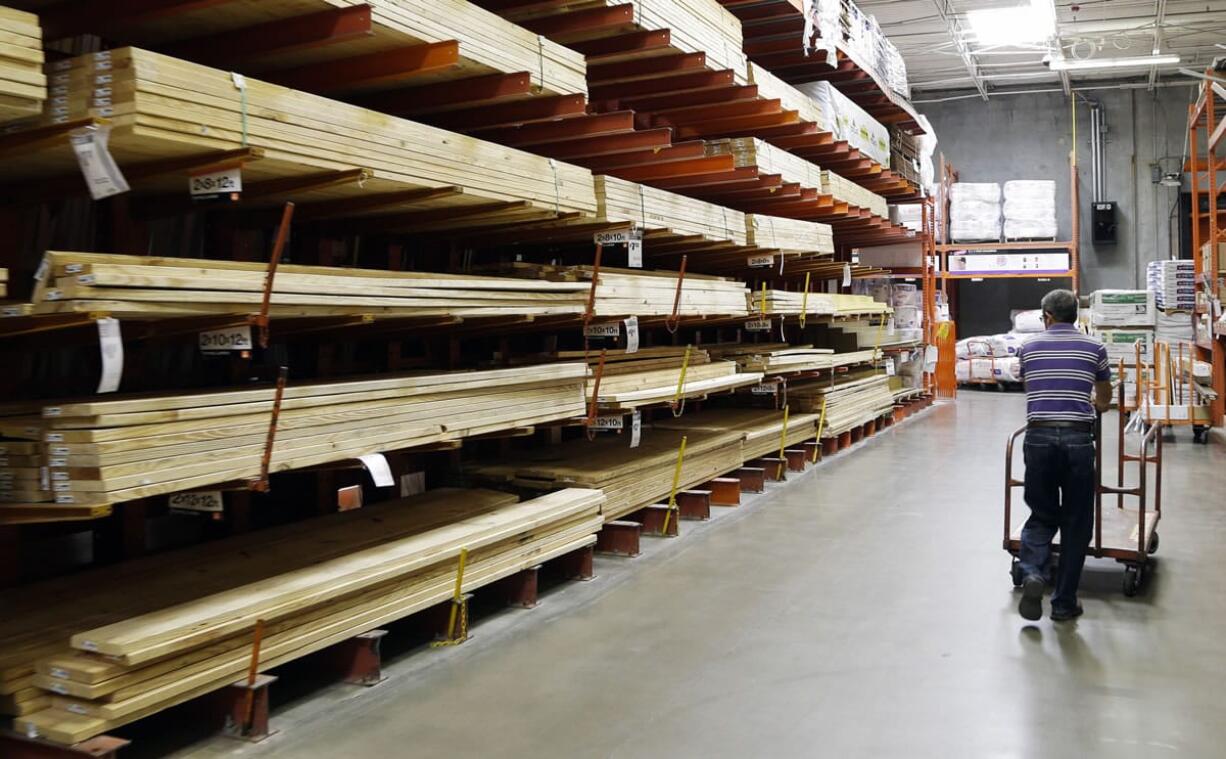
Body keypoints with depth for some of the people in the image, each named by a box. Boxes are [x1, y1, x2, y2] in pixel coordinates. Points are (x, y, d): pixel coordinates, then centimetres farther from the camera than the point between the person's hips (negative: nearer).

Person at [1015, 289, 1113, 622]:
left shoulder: (1029, 348, 10)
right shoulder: (1094, 348, 8)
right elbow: (1104, 401, 23)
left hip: (1038, 437, 1)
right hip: (1077, 439, -1)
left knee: (1042, 515, 15)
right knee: (1076, 523, 10)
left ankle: (1032, 574, -10)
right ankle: (1064, 603, 13)